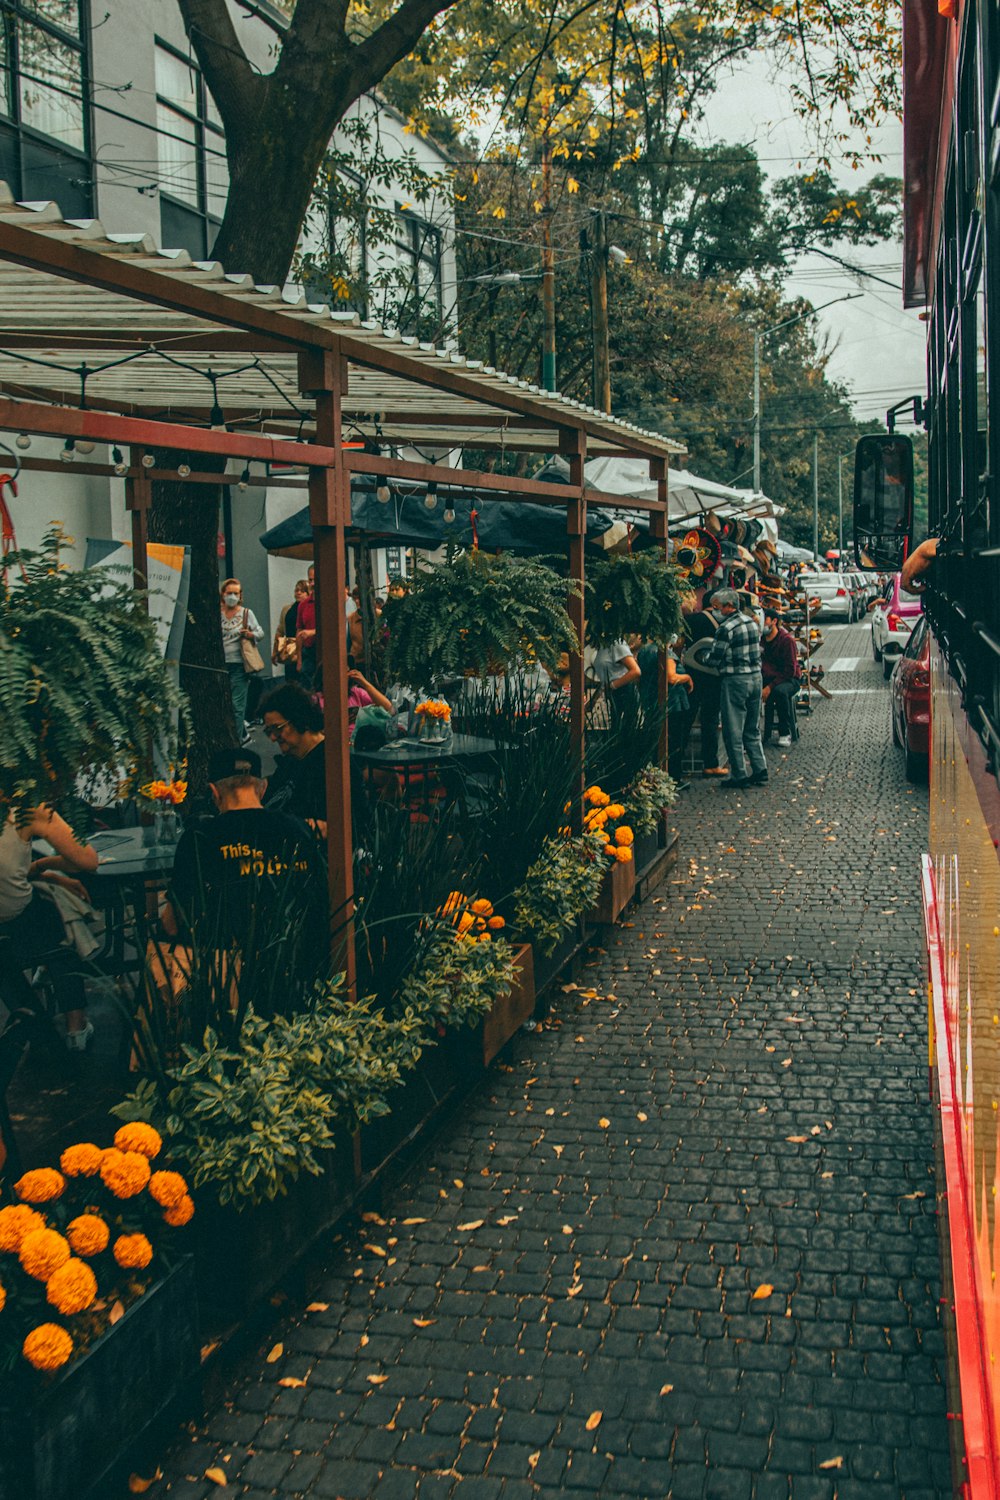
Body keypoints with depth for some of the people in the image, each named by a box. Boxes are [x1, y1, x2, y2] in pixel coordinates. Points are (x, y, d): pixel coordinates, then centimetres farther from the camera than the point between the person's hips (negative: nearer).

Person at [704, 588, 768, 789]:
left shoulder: (726, 628, -16)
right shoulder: (752, 622, 9)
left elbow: (714, 660, -13)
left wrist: (703, 656, 7)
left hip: (735, 681, -8)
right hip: (756, 677, 8)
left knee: (733, 731, 1)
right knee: (752, 730, 17)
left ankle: (739, 776, 5)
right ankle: (760, 770, 16)